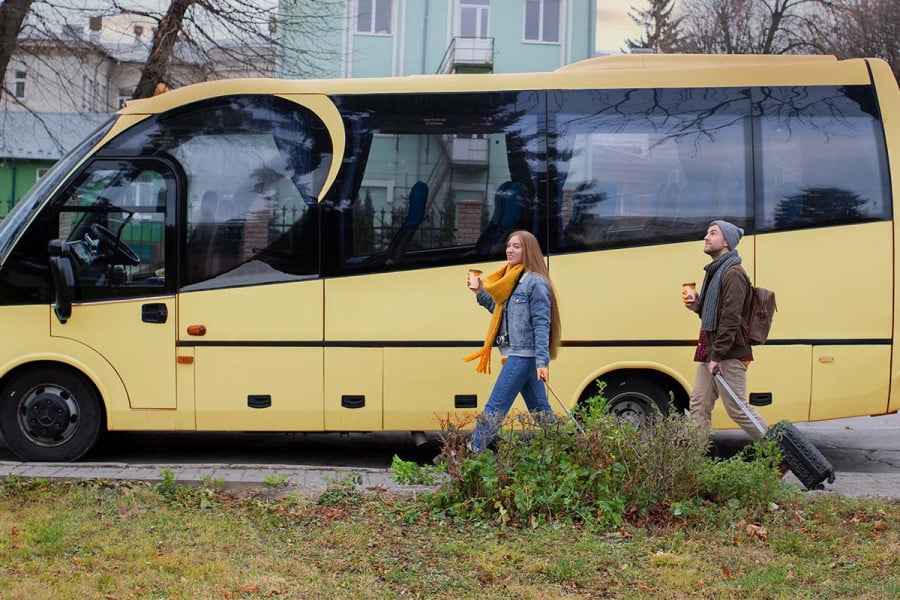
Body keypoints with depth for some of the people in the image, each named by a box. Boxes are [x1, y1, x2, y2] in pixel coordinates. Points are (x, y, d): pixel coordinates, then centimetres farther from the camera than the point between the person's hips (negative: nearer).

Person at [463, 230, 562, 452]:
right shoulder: (511, 279, 17)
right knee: (540, 410, 12)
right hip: (517, 354, 9)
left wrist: (542, 362, -22)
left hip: (524, 355, -9)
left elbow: (541, 324, -15)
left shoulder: (535, 282, -10)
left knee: (494, 408, -8)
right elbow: (500, 311, 23)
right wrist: (480, 293, 11)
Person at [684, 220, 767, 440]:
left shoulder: (733, 274, -14)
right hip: (710, 353, 10)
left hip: (729, 356, -10)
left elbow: (731, 319, -20)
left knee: (738, 409, -5)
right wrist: (698, 306, 7)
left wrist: (718, 355, -22)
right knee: (699, 406, 6)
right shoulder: (715, 271, 18)